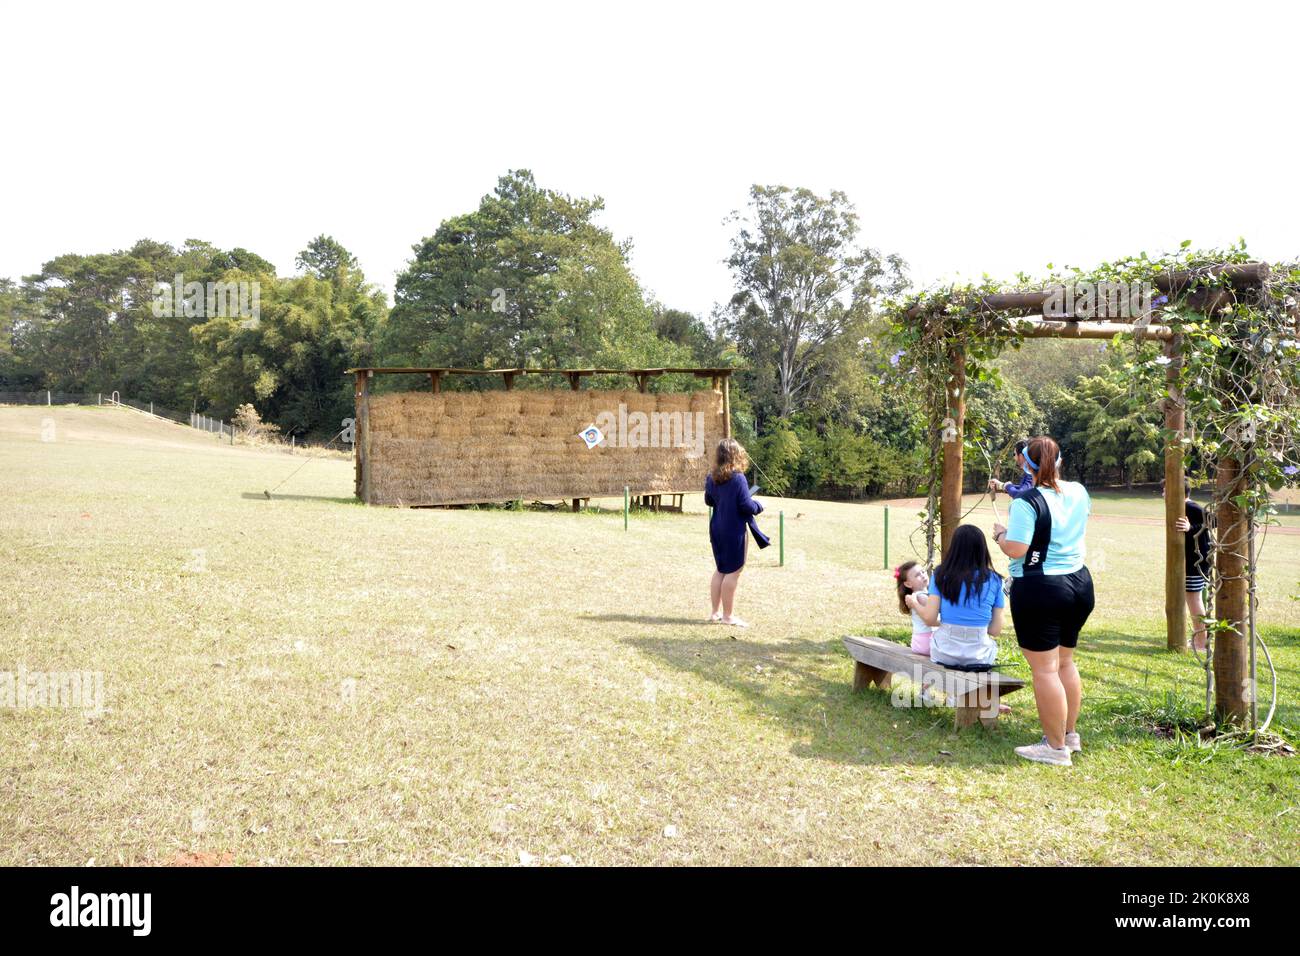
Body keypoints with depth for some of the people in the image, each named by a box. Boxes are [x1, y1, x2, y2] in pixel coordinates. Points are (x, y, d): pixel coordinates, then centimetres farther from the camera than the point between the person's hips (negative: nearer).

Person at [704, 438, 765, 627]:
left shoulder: (712, 478, 3)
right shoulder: (738, 478, -18)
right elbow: (746, 505, -18)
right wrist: (758, 506, 1)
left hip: (717, 529, 7)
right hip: (734, 531, -7)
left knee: (721, 570, 17)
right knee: (733, 571, 1)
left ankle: (716, 612, 22)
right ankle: (728, 616, 7)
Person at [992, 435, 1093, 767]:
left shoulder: (1027, 502, -18)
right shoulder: (1079, 493, 5)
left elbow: (1015, 549, -22)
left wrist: (1000, 534, -1)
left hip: (1039, 591, -8)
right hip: (1079, 584, 8)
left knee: (1044, 669, -1)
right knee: (1065, 662, 20)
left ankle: (1056, 747, 4)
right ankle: (1070, 733, 30)